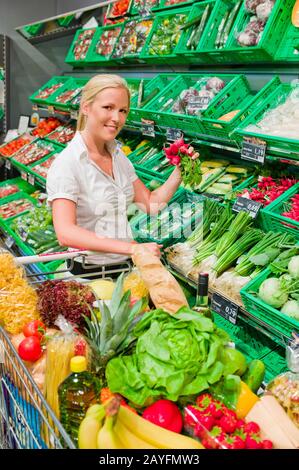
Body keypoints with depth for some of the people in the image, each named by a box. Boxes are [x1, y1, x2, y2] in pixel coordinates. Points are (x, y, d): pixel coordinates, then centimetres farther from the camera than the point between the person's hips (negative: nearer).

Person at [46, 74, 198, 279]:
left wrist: (179, 173, -7)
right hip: (89, 272, -6)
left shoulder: (118, 156, 8)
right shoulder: (66, 164, -16)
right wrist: (132, 247, -34)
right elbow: (66, 233, -27)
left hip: (126, 265, 6)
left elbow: (151, 204, 9)